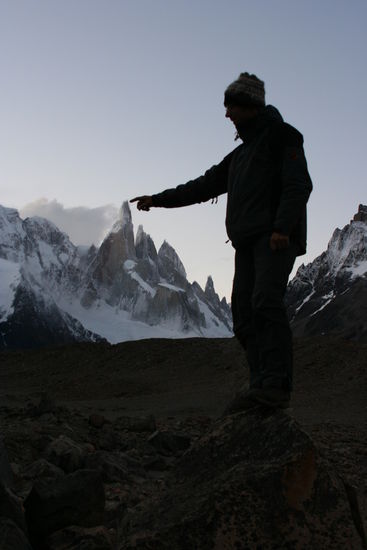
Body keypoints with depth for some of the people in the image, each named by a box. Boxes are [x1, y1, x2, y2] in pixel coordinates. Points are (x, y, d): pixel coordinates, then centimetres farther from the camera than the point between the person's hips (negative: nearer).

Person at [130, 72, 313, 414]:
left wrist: (282, 227, -23)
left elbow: (299, 185, -10)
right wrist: (158, 200, 25)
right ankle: (260, 389, -5)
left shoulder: (281, 136, 4)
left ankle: (276, 386, -25)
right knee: (244, 315, -3)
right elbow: (204, 186, 29)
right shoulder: (241, 153, 28)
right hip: (247, 243, 8)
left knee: (265, 302, -23)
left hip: (276, 237, -8)